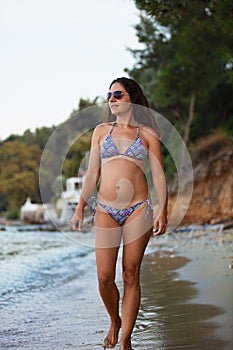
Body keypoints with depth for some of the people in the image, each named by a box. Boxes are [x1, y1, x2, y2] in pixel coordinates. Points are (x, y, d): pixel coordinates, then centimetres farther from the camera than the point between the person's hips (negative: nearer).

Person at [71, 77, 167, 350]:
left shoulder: (148, 133, 4)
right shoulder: (101, 131, 11)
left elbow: (158, 175, 2)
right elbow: (92, 174, 11)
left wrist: (162, 211, -7)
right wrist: (80, 209, 7)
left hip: (138, 210, -2)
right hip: (106, 211, 2)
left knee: (131, 276, 0)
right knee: (105, 277, -3)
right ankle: (115, 322, 26)